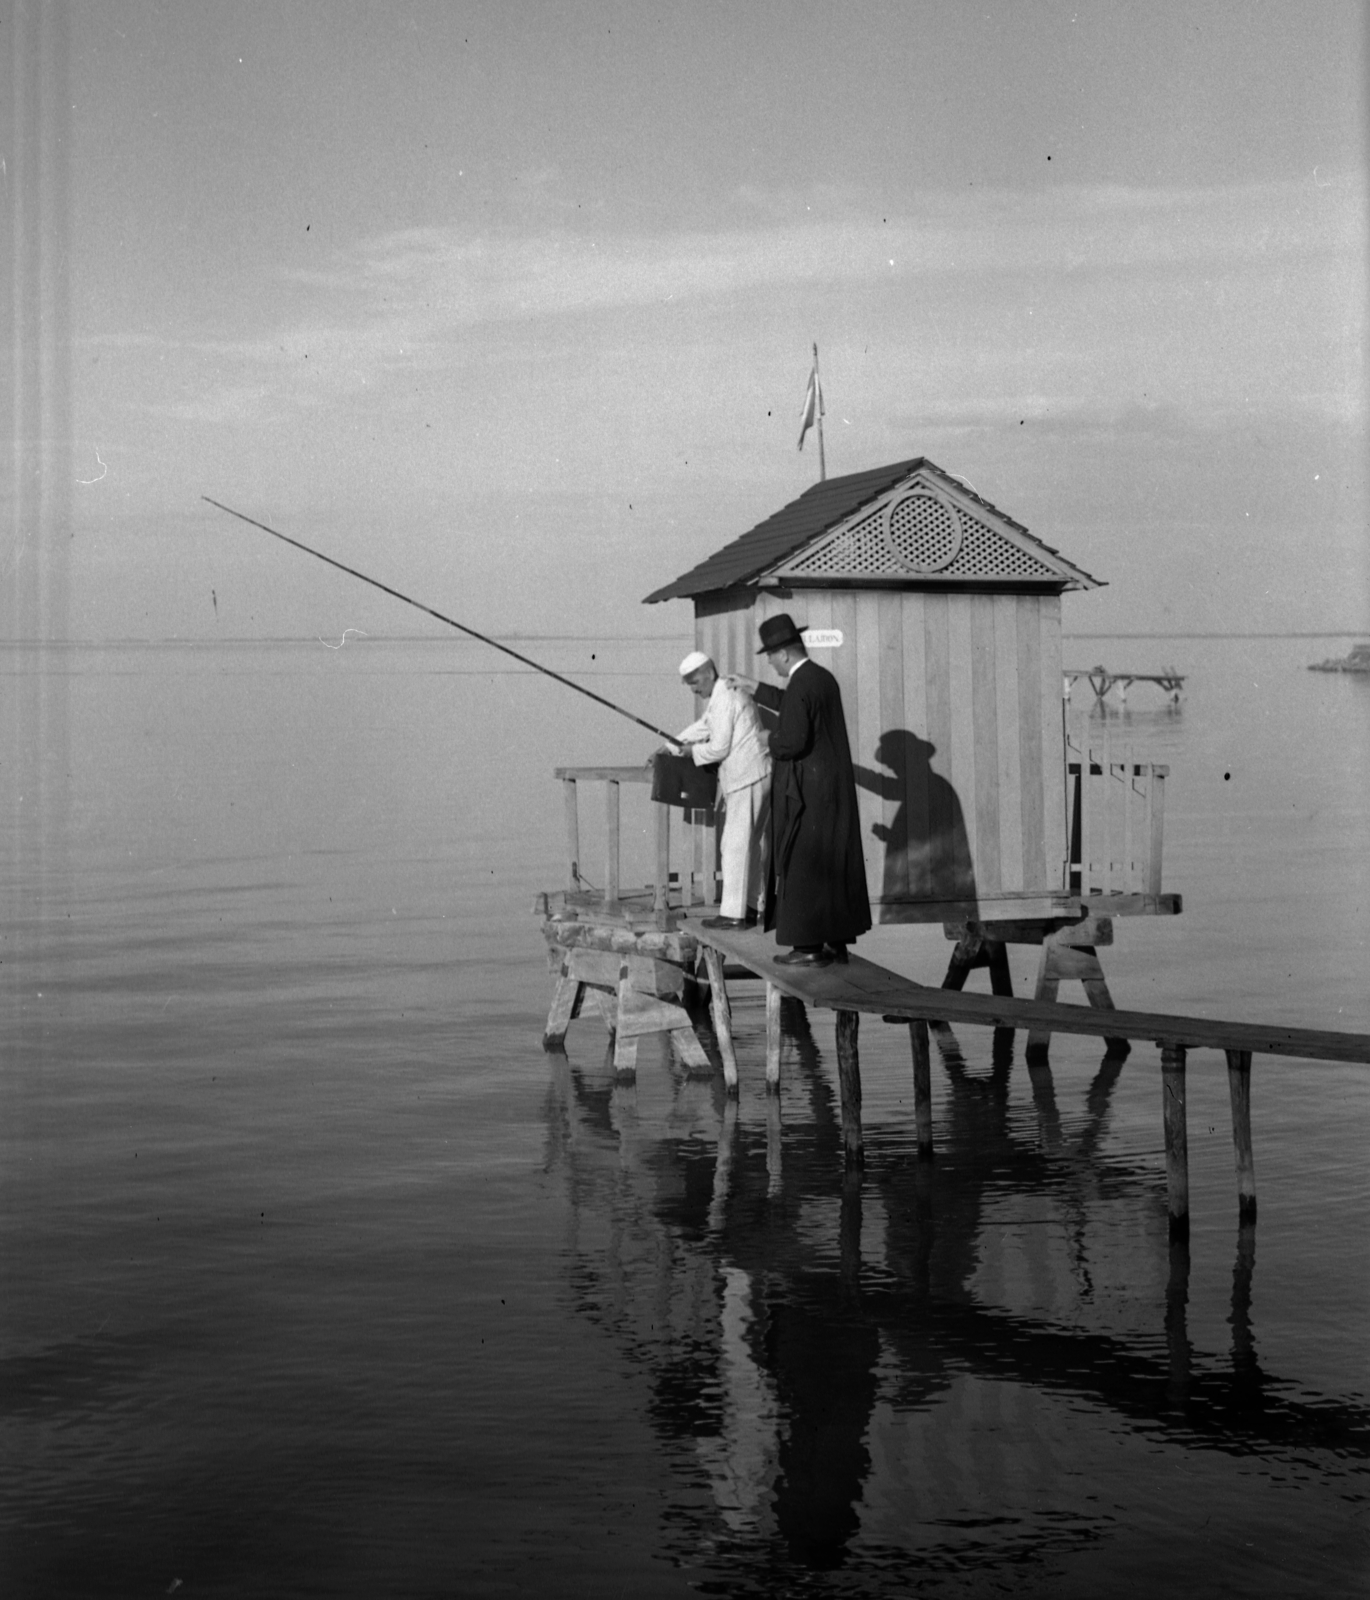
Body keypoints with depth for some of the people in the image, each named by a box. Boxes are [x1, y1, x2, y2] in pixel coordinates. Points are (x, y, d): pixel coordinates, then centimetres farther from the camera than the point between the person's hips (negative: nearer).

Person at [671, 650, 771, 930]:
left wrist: (693, 751, -1)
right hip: (757, 777, 10)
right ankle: (750, 906, 20)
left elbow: (719, 748, -17)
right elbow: (703, 727, 28)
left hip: (746, 779, -10)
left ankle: (733, 913, -7)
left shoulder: (724, 699, -15)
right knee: (751, 844, 14)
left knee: (736, 845, -8)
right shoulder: (724, 694, 17)